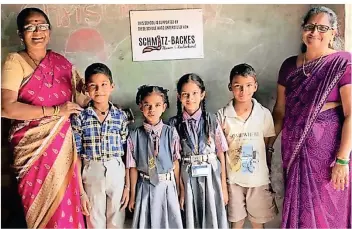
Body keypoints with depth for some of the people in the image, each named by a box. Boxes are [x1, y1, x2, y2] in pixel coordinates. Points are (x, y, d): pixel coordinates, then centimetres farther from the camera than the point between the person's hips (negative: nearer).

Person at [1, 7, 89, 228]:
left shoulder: (61, 61, 9)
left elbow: (79, 101, 12)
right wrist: (55, 111, -16)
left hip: (62, 144, 4)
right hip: (33, 147, -3)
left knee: (65, 205, 8)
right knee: (40, 207, 6)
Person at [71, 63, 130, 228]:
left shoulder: (121, 116, -1)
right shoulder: (80, 117, -4)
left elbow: (127, 153, 3)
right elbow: (77, 155, -3)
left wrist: (128, 185, 1)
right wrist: (81, 191, -5)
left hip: (117, 173, 1)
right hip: (92, 174, -1)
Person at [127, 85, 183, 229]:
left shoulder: (171, 133, -9)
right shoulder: (135, 136, -8)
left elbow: (175, 163, -4)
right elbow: (133, 166, -1)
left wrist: (178, 189, 2)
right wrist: (132, 194, 5)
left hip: (167, 186, 0)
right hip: (145, 187, 1)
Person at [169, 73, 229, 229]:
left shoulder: (211, 120, -3)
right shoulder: (174, 123, -3)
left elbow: (221, 154, 0)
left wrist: (224, 187, 1)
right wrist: (180, 189, -3)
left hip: (211, 177, 0)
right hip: (187, 178, 0)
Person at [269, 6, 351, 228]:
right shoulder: (289, 65, 5)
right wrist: (268, 144, 8)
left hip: (328, 147, -4)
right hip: (294, 147, 4)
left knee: (327, 209, 8)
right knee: (298, 206, 16)